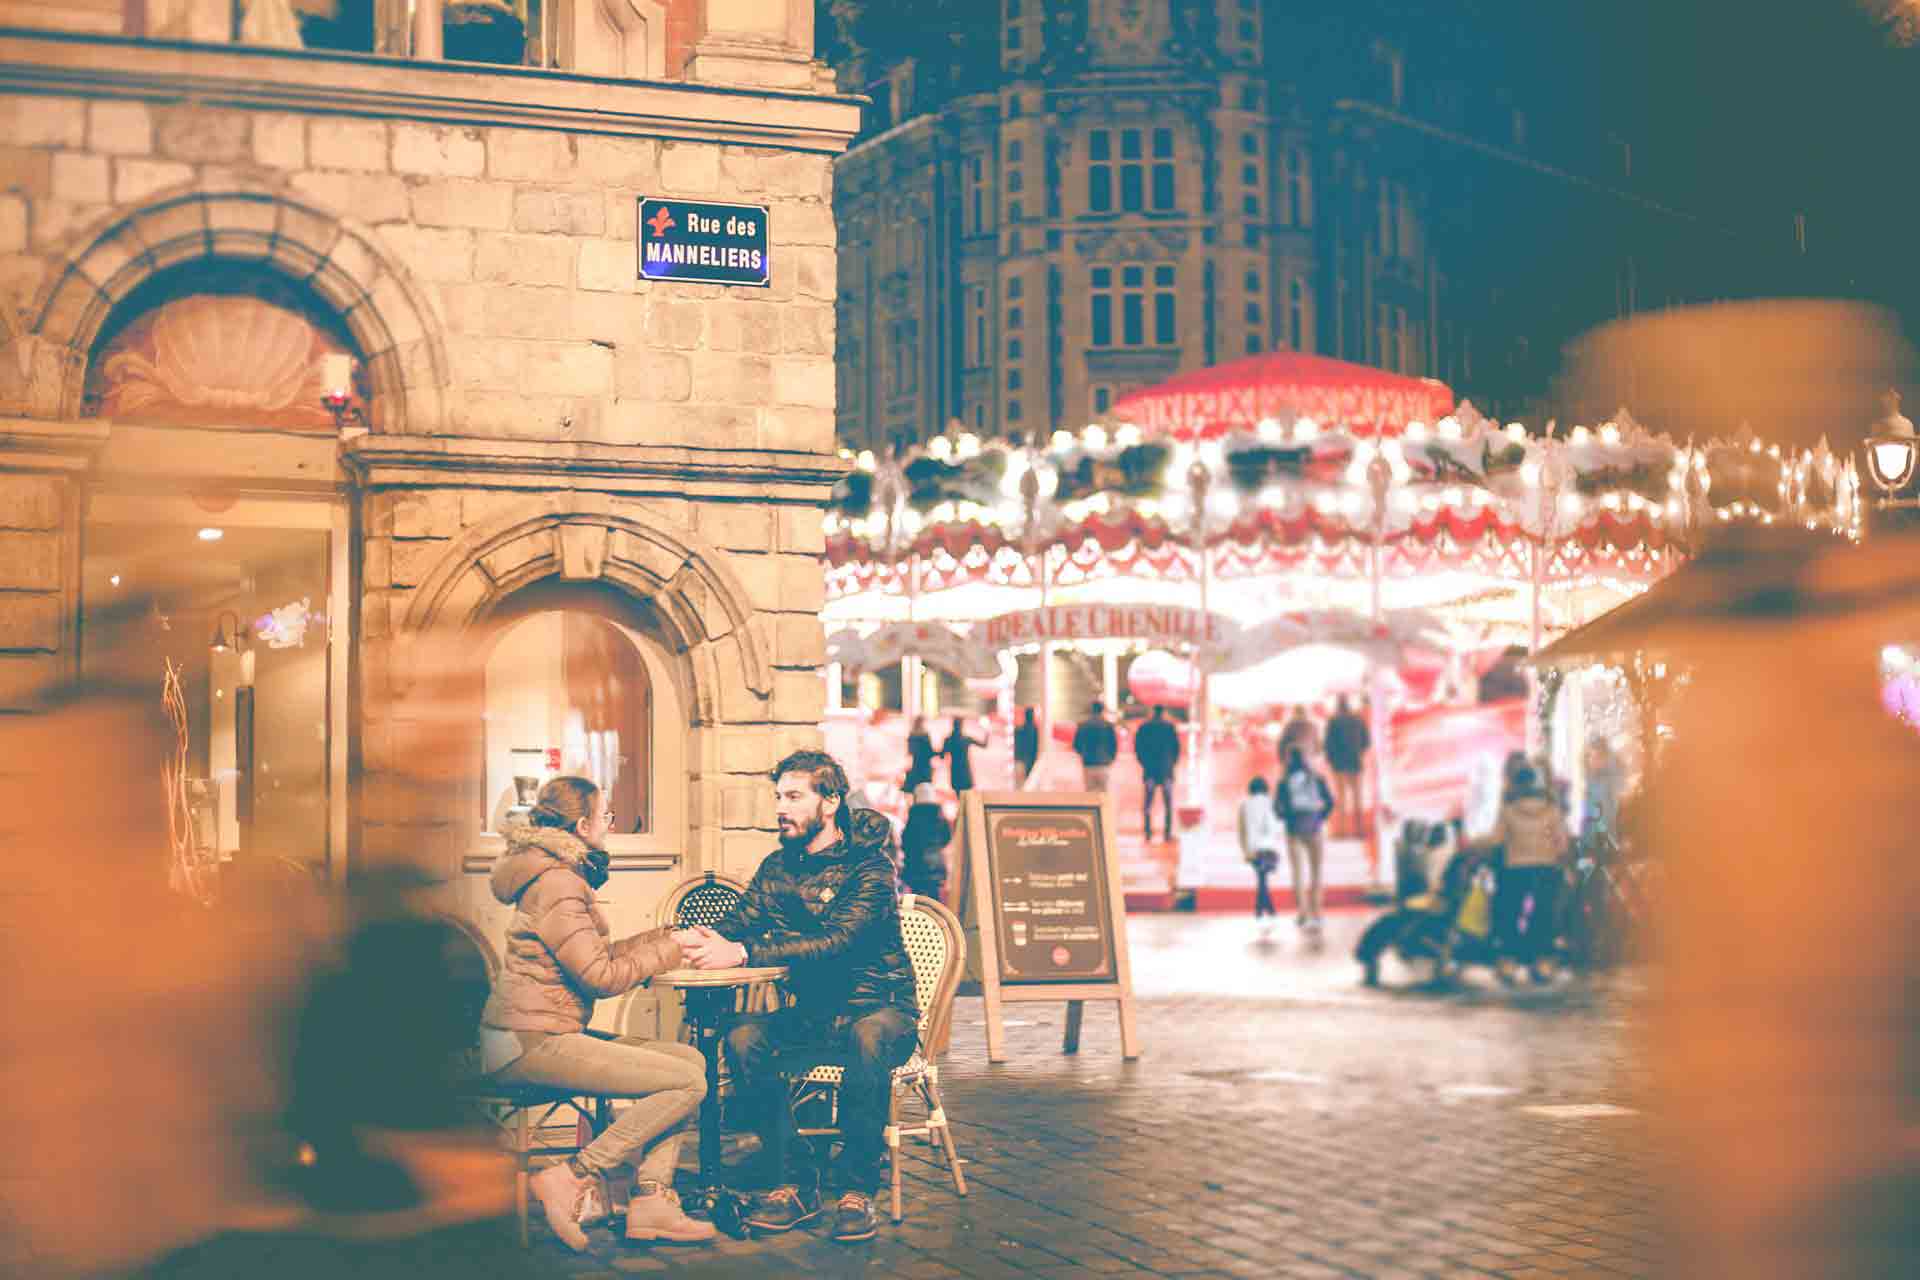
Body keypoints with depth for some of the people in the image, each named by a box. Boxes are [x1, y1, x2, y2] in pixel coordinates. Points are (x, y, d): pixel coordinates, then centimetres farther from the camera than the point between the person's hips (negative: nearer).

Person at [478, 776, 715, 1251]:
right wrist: (669, 948, -5)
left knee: (692, 1059, 5)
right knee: (688, 1082, -15)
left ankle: (650, 1199, -3)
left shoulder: (561, 874, 18)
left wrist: (669, 936, 13)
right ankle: (573, 1177, -13)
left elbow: (598, 954, 22)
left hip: (541, 1035, 10)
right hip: (532, 1041, -10)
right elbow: (603, 976, -17)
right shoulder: (556, 883, -14)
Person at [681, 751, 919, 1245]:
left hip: (881, 1010, -5)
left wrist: (743, 953, -37)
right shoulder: (778, 867, 9)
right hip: (813, 1016, 5)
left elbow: (837, 940, -27)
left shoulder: (868, 867, -13)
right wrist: (703, 944, -21)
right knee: (743, 1036, -25)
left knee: (868, 1037, -40)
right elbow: (736, 925, 5)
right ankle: (792, 1184, -17)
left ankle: (857, 1189, -28)